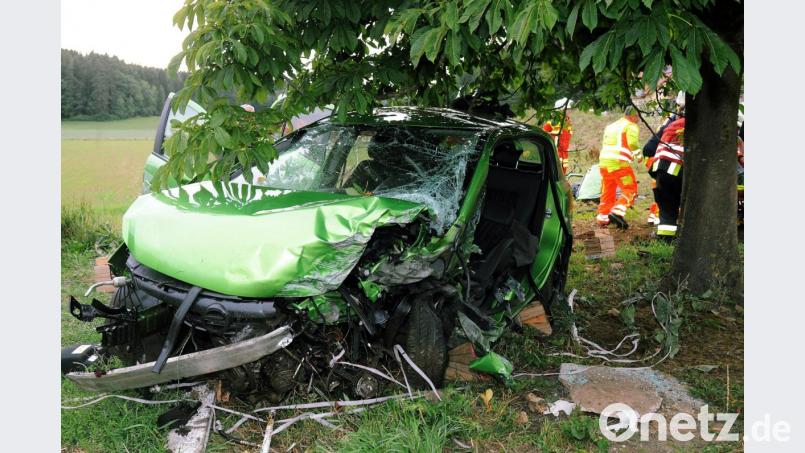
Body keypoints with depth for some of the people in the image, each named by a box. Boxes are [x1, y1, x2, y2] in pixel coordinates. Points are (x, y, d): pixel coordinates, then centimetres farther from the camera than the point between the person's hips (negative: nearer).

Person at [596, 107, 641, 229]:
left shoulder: (610, 126, 24)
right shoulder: (632, 126, 0)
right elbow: (632, 142, -16)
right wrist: (639, 154, -2)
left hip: (603, 161, 7)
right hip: (620, 163, -7)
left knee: (607, 191, 17)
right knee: (630, 189, -2)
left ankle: (602, 217, 19)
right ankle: (617, 212, -19)